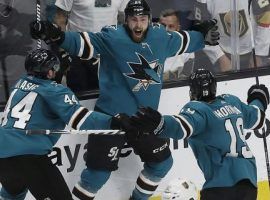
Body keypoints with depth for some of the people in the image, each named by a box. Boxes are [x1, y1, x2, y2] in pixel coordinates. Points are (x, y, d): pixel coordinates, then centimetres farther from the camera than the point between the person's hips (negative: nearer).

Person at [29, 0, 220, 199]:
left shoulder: (160, 36, -1)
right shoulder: (112, 37, -18)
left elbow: (180, 42, 20)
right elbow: (83, 43, -28)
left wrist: (203, 36, 24)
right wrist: (55, 36, -43)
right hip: (111, 116, -6)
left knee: (162, 162, 17)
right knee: (99, 171, -10)